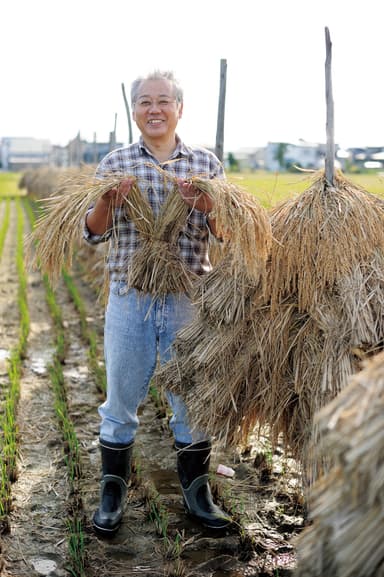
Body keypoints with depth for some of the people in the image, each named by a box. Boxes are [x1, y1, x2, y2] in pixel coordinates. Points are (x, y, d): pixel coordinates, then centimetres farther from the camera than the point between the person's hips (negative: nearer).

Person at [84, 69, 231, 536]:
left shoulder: (206, 163, 5)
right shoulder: (115, 164, 4)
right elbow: (93, 234, 4)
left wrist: (206, 205, -18)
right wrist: (107, 200, -17)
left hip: (190, 300, 1)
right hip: (130, 300, 0)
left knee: (193, 398, 11)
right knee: (121, 399, 9)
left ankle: (196, 492, 29)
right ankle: (112, 492, 27)